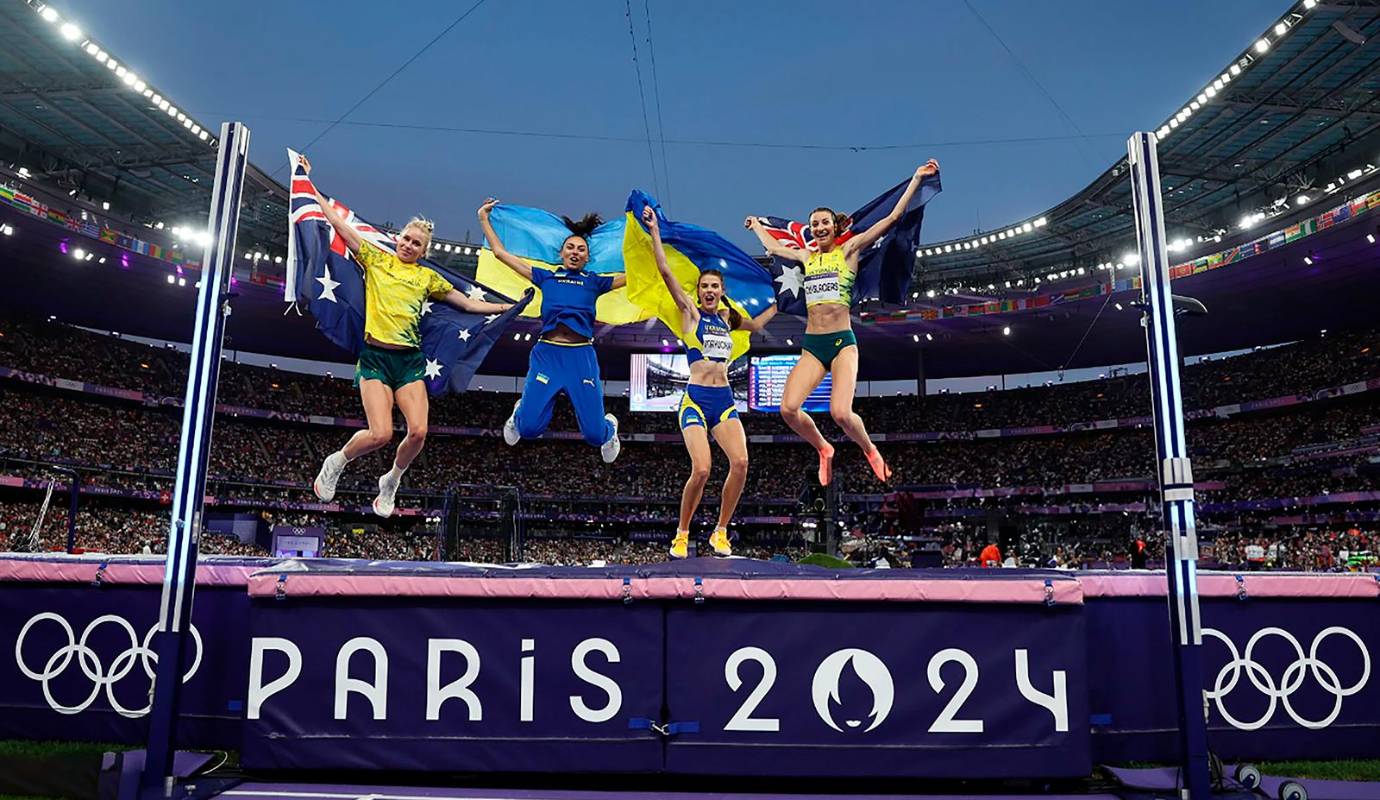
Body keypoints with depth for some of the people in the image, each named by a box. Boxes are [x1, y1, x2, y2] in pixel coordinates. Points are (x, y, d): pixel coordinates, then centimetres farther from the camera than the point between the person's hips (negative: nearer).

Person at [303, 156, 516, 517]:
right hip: (375, 356, -3)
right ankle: (336, 461, 16)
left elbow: (469, 304, 21)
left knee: (418, 432, -14)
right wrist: (309, 182, 9)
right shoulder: (375, 258, 9)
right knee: (380, 434, -16)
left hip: (410, 360, 3)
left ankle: (392, 481, 15)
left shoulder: (428, 277, 15)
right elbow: (336, 220, 8)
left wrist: (508, 307, 17)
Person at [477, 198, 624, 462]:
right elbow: (500, 252, 20)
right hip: (547, 353, 0)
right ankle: (520, 412, 33)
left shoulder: (595, 282, 16)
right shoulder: (546, 277, 16)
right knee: (529, 429, -6)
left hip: (581, 356, 0)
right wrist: (483, 218, 24)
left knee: (595, 435, -4)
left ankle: (610, 427, 35)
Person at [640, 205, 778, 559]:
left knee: (741, 463, -16)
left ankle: (720, 532, 1)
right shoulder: (690, 312, 5)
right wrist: (654, 231, -5)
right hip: (696, 399, -4)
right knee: (701, 469, -19)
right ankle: (682, 535, 3)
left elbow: (756, 324, 36)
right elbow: (665, 272, -3)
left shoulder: (727, 317, 17)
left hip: (725, 400, 5)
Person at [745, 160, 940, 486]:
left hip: (843, 342, -4)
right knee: (788, 408, -18)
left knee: (841, 413, -23)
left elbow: (893, 217, 2)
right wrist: (757, 225, 51)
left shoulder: (848, 249, 6)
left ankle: (870, 450, 10)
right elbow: (773, 247, 37)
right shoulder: (807, 257, 17)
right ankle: (823, 449, 11)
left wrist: (917, 178, 1)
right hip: (812, 346, 4)